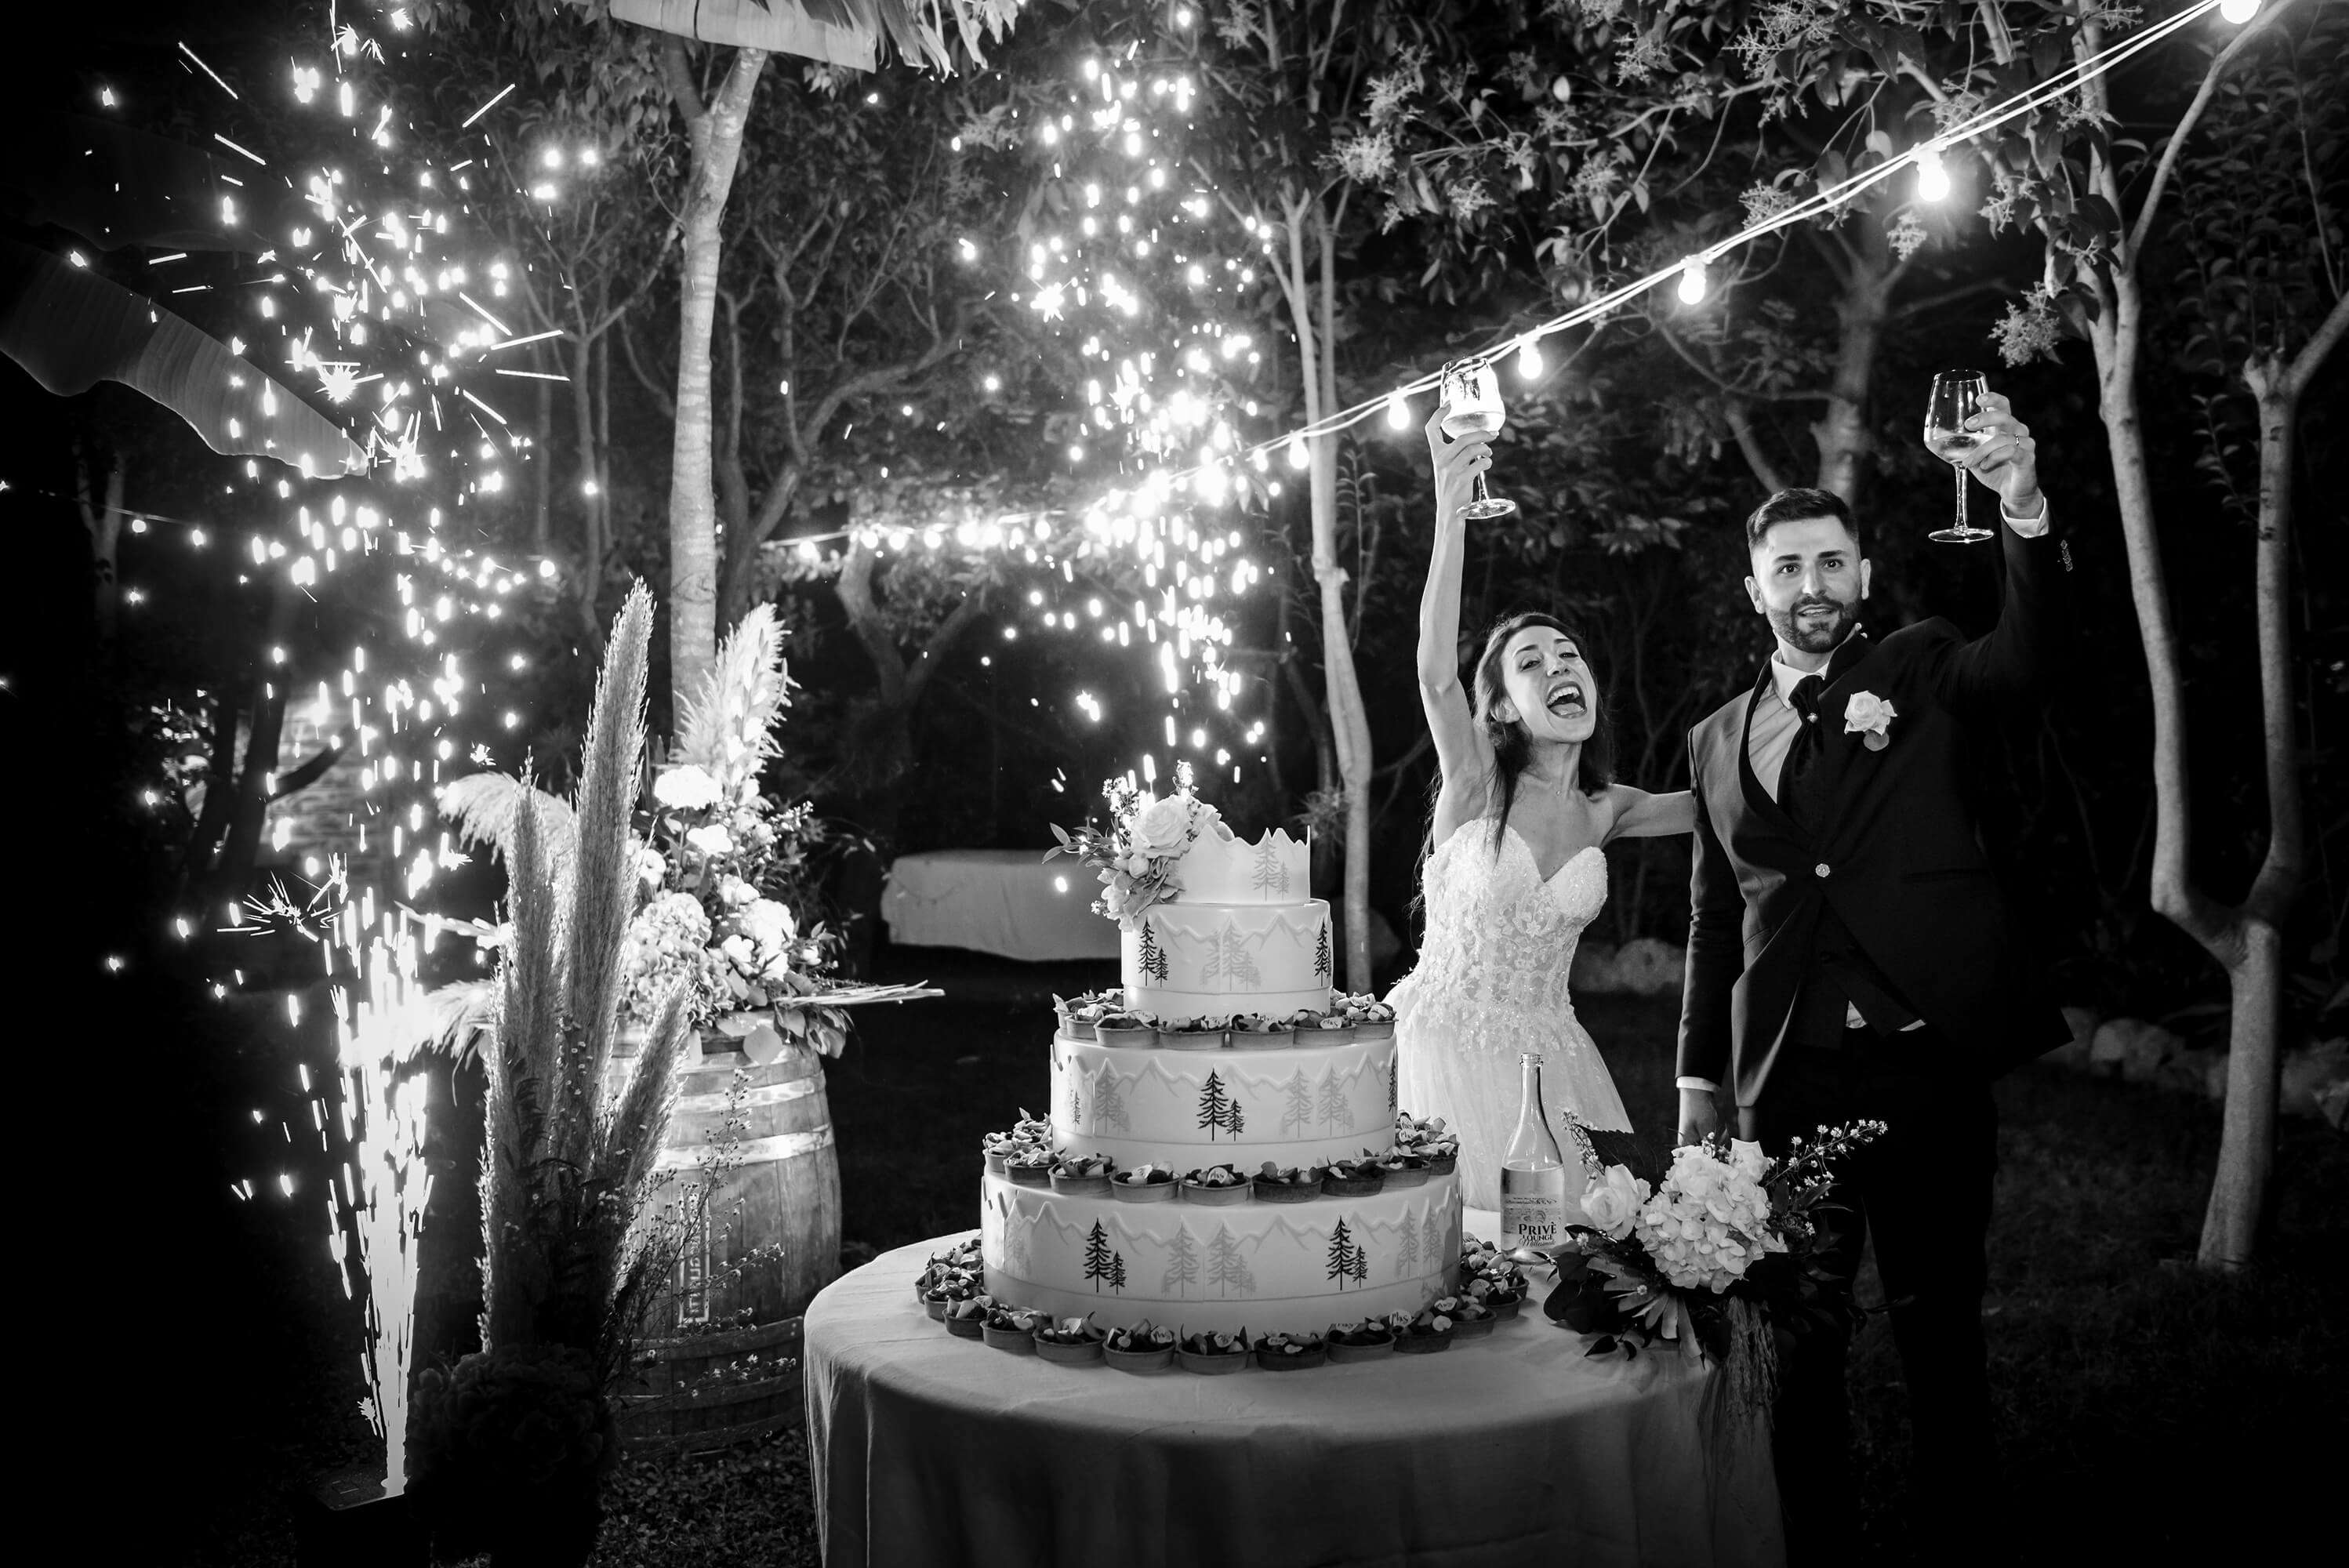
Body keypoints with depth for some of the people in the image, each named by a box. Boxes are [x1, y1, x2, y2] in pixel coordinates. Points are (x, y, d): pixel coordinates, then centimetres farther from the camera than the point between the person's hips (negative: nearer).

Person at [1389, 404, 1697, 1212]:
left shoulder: (1603, 810, 6)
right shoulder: (1477, 782, -8)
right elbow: (1435, 673, -27)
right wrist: (1451, 514, -38)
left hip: (1548, 1056, 4)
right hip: (1448, 1046, -4)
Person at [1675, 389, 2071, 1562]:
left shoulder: (1922, 672, 5)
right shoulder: (1719, 738, 12)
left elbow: (2029, 655, -16)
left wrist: (2024, 511, -32)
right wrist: (1699, 1076, 11)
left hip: (1926, 1060, -2)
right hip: (1788, 1080, 3)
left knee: (1939, 1320, 8)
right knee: (1799, 1335, 10)